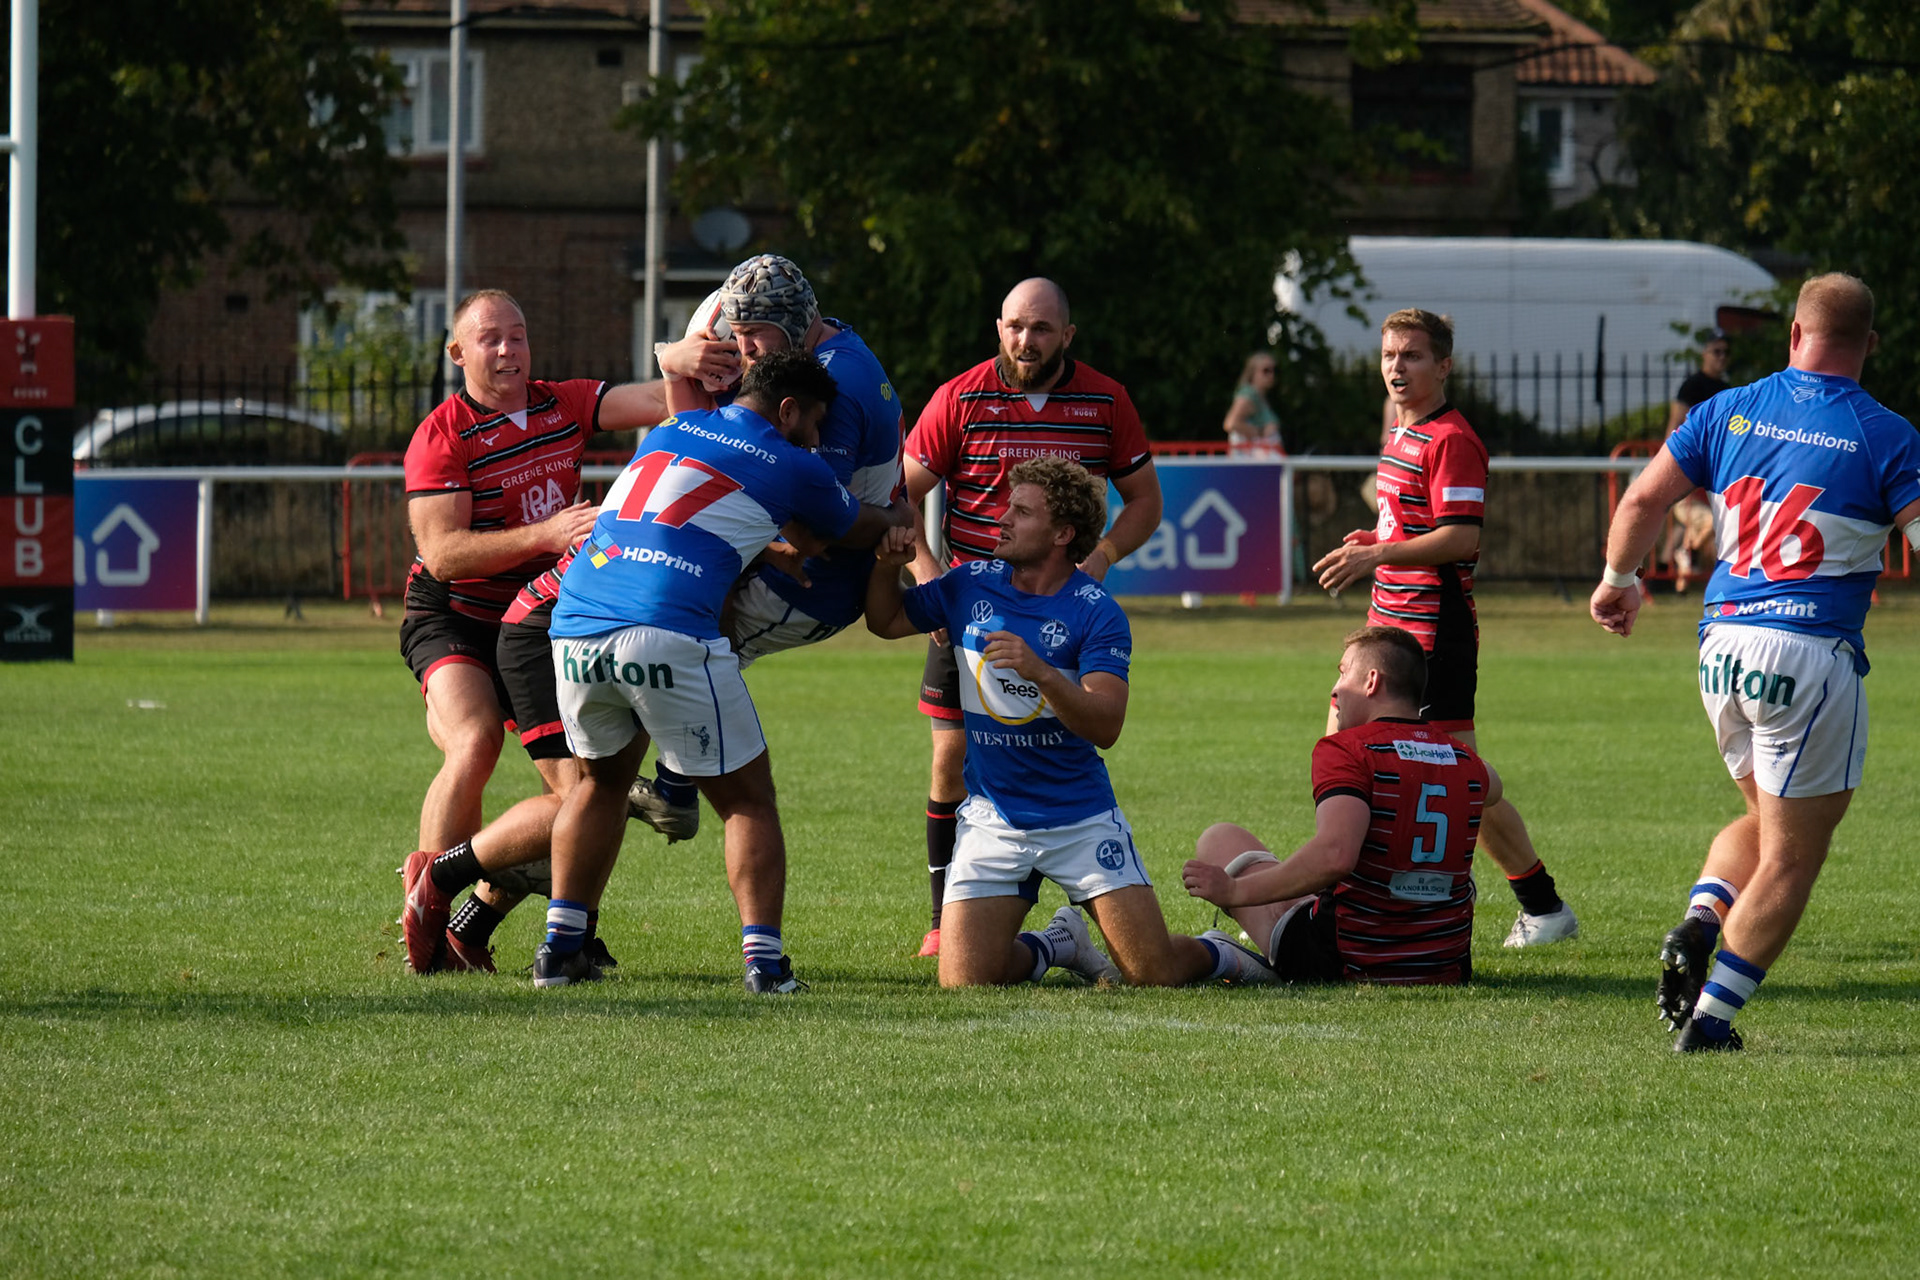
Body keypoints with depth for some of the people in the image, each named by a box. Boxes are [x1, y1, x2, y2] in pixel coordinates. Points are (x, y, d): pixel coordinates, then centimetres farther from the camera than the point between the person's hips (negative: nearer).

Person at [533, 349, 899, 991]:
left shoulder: (667, 432, 26)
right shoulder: (791, 467, 11)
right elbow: (863, 530, 29)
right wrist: (895, 519, 51)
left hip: (575, 628, 6)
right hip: (670, 636, -6)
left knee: (602, 780, 28)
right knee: (747, 800, 8)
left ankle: (560, 948, 21)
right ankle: (763, 958, -5)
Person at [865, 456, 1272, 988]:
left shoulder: (1096, 613, -11)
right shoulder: (971, 585, 2)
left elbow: (1106, 726, -21)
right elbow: (886, 620, 17)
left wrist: (1041, 673, -37)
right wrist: (889, 565, -4)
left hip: (1082, 818, -3)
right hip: (993, 818, 3)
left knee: (1155, 974, -8)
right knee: (964, 982, -11)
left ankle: (1216, 953, 29)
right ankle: (1059, 945, 22)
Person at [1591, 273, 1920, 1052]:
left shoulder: (1730, 411, 7)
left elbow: (1643, 499, 8)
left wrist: (1618, 581, 24)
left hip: (1723, 643, 5)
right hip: (1811, 653, -5)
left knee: (1765, 819, 25)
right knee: (1791, 854, 4)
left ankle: (1699, 923, 0)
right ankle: (1709, 1017, -2)